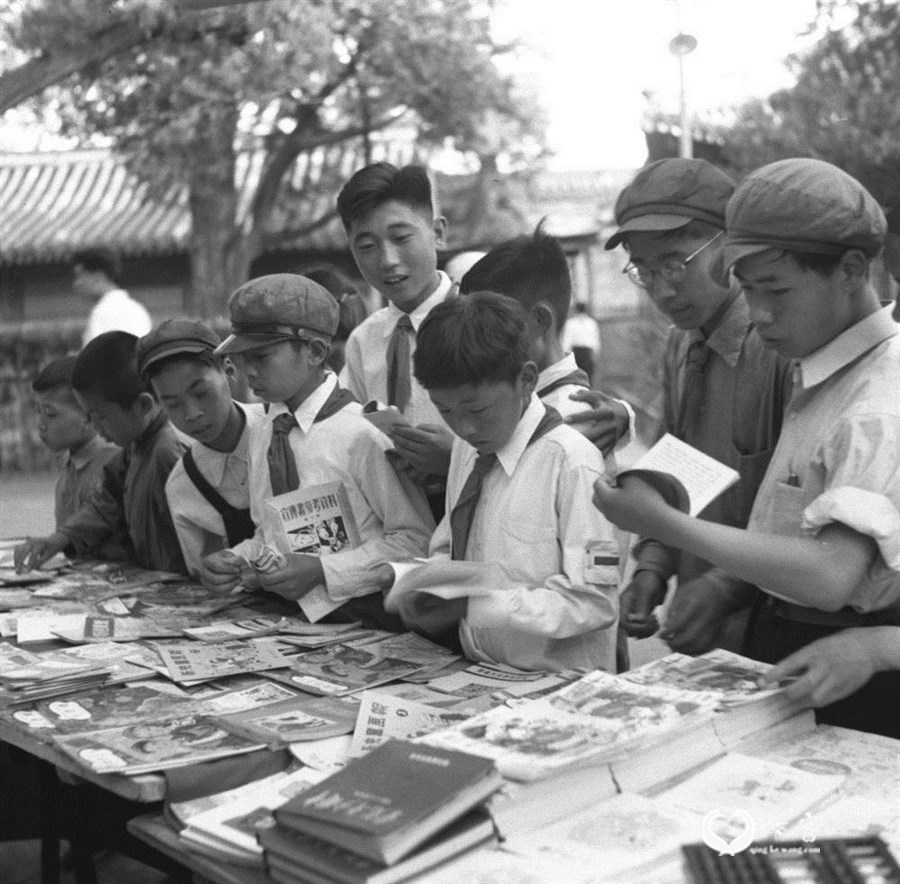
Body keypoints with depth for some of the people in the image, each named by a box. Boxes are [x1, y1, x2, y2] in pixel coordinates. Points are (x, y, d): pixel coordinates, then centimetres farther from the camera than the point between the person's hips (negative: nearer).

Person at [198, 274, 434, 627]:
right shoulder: (262, 436, 8)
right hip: (284, 615, 6)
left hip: (362, 622, -5)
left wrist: (321, 570, -17)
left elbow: (417, 539, -12)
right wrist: (236, 558, -2)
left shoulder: (361, 433, -13)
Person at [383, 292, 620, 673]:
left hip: (559, 685, -5)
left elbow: (594, 601, -17)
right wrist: (425, 581, -3)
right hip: (479, 677, 6)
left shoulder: (571, 461, -15)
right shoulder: (466, 447, 8)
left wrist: (471, 604, -20)